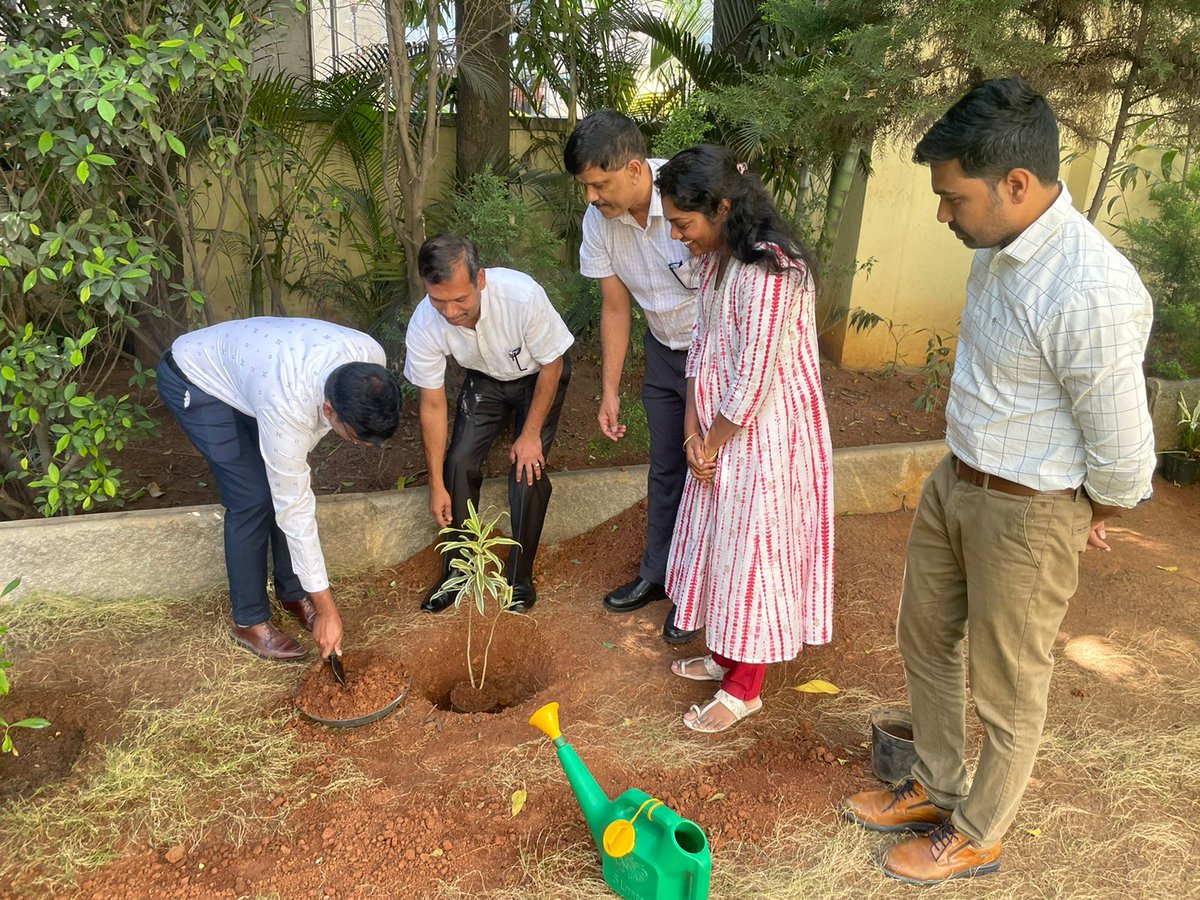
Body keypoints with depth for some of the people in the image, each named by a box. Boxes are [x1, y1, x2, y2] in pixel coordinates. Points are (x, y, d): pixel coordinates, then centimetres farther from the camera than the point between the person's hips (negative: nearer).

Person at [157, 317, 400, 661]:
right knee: (255, 497, -12)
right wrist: (327, 608, -25)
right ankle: (249, 620, 4)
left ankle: (293, 593, 19)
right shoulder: (286, 405, -42)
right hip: (194, 379, -6)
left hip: (243, 363, 6)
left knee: (289, 486, 0)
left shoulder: (371, 359, -27)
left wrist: (298, 460, 5)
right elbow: (294, 509, -32)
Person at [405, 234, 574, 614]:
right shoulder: (424, 325, -29)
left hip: (538, 376, -2)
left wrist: (531, 433, -16)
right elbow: (432, 404, -17)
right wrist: (437, 485, -13)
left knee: (527, 469, -15)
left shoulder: (523, 295, -40)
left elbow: (552, 365, -21)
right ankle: (455, 574, 10)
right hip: (485, 379, 3)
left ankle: (520, 578, 4)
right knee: (459, 461, -10)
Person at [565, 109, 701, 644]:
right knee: (664, 468, 15)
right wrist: (610, 391, 4)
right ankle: (657, 574, 33)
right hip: (664, 350, 6)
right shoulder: (599, 220, -10)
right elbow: (616, 307, 1)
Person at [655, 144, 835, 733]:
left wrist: (710, 446, -11)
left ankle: (744, 688, 23)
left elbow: (752, 379, -24)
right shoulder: (716, 258, 4)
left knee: (752, 552, 4)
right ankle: (724, 656, 39)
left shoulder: (769, 271, -26)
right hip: (721, 432, 9)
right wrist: (693, 430, 0)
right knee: (719, 543, 19)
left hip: (765, 437, -9)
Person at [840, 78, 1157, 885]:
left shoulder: (1091, 291, -30)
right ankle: (935, 789, 46)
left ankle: (975, 837, 37)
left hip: (1026, 515, -9)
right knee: (926, 640, 23)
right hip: (954, 483, 9)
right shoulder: (999, 249, -2)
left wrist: (1089, 521, -1)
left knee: (1007, 691, 13)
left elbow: (1121, 450, -20)